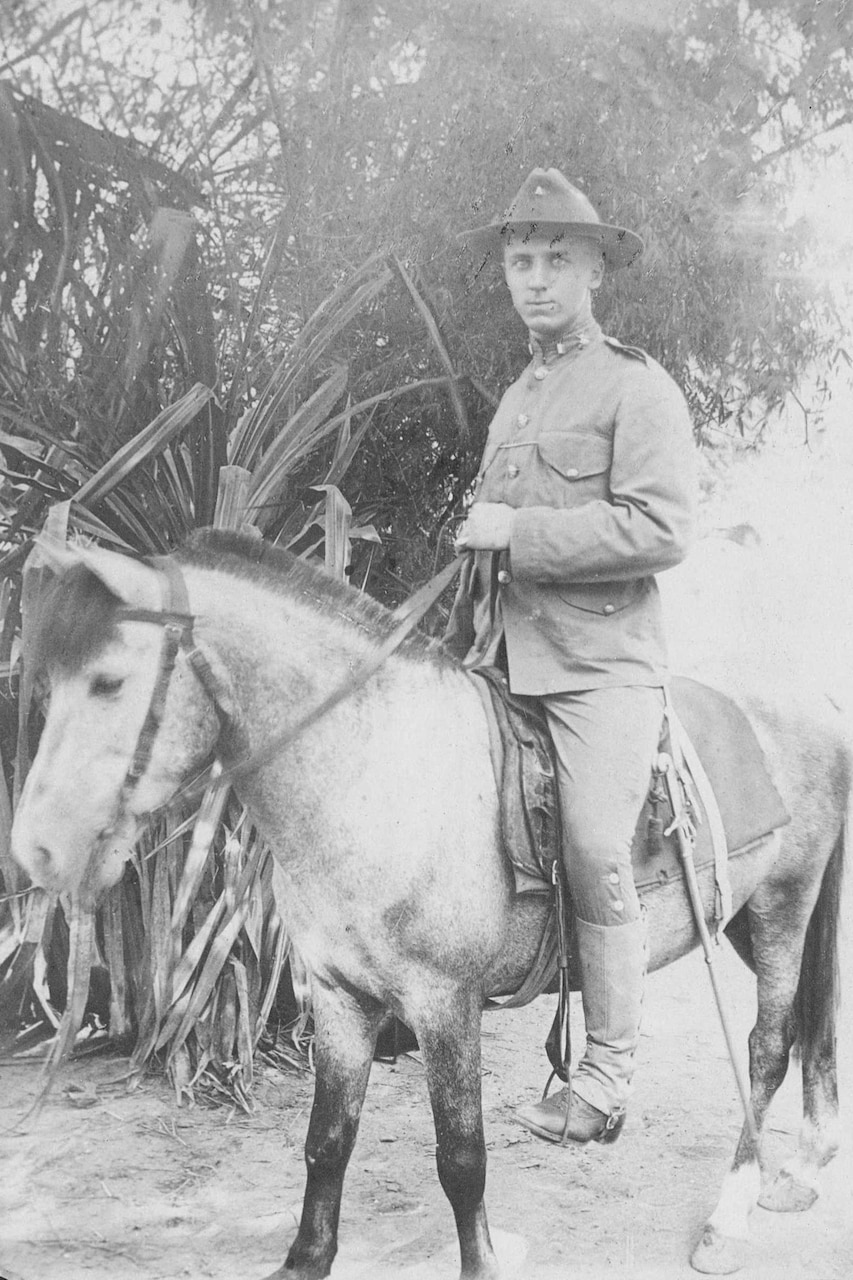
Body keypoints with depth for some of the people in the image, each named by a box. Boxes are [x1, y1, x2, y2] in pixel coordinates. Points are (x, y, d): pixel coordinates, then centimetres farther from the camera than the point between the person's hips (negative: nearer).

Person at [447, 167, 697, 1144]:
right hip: (505, 662, 8)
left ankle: (606, 1079, 0)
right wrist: (461, 641, 18)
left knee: (596, 862, -9)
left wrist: (516, 533, -15)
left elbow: (660, 531, -16)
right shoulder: (514, 399, 20)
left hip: (601, 666, -7)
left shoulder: (637, 388, -4)